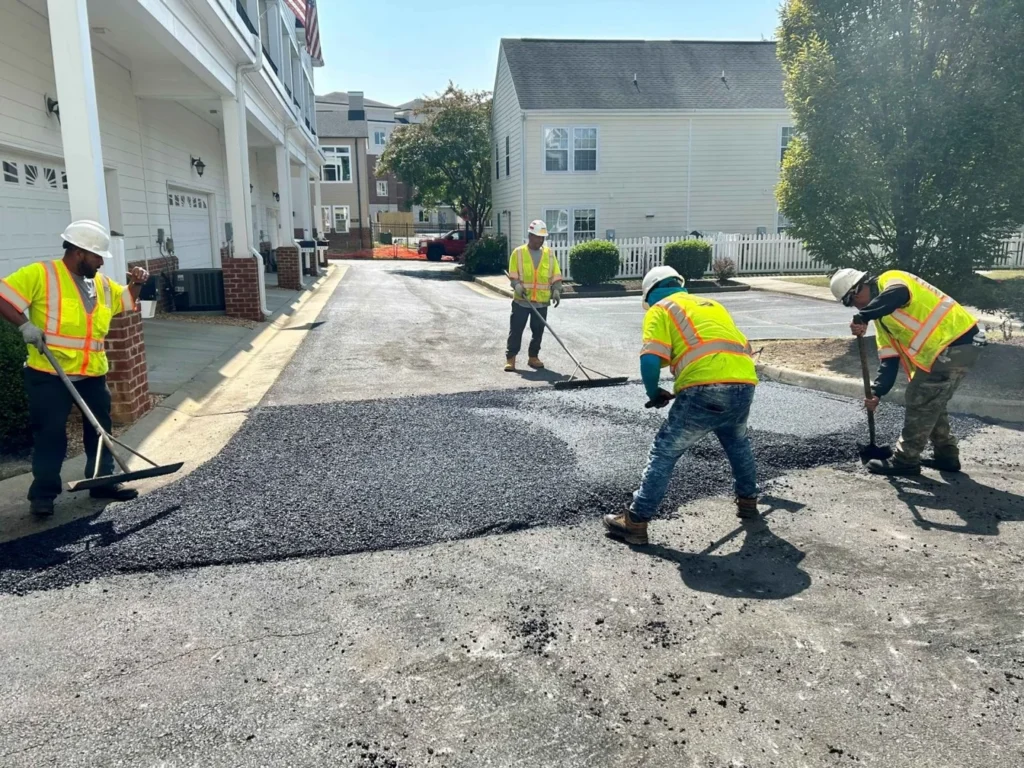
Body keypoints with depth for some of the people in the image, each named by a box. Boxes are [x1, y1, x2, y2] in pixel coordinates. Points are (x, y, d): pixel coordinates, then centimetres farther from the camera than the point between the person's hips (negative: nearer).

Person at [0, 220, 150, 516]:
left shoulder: (102, 283, 10)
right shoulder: (41, 274, -9)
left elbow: (127, 300, 24)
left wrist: (136, 283, 5)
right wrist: (24, 325, -23)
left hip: (93, 374, 6)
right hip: (49, 374, -6)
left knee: (100, 429, 12)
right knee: (50, 435, 1)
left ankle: (103, 482, 24)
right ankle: (43, 493, 13)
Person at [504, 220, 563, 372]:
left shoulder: (549, 254, 7)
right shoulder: (518, 252, -1)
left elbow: (556, 275, 7)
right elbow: (513, 275, -2)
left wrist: (556, 290, -7)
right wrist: (517, 285, -19)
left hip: (542, 301, 3)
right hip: (521, 300, -3)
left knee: (538, 331, 8)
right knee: (516, 330, 0)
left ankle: (533, 357, 21)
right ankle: (510, 358, 6)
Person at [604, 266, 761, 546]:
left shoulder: (660, 309, 11)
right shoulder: (711, 304, 31)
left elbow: (650, 362, -4)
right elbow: (744, 347, 29)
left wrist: (654, 394, 11)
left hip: (705, 389, -6)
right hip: (744, 384, 6)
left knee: (664, 453, 3)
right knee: (737, 442, 33)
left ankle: (635, 522, 6)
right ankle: (748, 499, 47)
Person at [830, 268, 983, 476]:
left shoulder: (891, 280, -7)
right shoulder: (882, 319, 18)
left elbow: (898, 294, -35)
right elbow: (889, 361, 13)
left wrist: (862, 318, -34)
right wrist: (877, 392, 3)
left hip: (954, 345, -10)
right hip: (961, 346, 10)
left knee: (920, 403, -3)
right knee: (933, 403, 20)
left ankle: (905, 460, 6)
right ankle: (946, 455, 31)